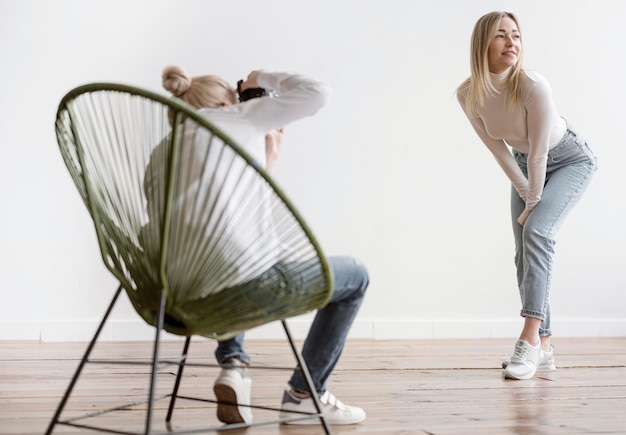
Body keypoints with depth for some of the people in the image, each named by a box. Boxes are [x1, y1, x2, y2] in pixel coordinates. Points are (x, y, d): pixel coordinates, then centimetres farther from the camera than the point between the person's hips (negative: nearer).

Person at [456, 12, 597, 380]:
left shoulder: (533, 86, -34)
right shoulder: (468, 94, -19)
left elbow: (539, 154, -26)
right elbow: (499, 150, -9)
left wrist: (533, 206, -16)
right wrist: (526, 197, -5)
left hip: (570, 160, -5)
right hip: (526, 166, 5)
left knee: (537, 230, -26)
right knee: (525, 254, 0)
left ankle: (530, 338, -27)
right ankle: (544, 348, 8)